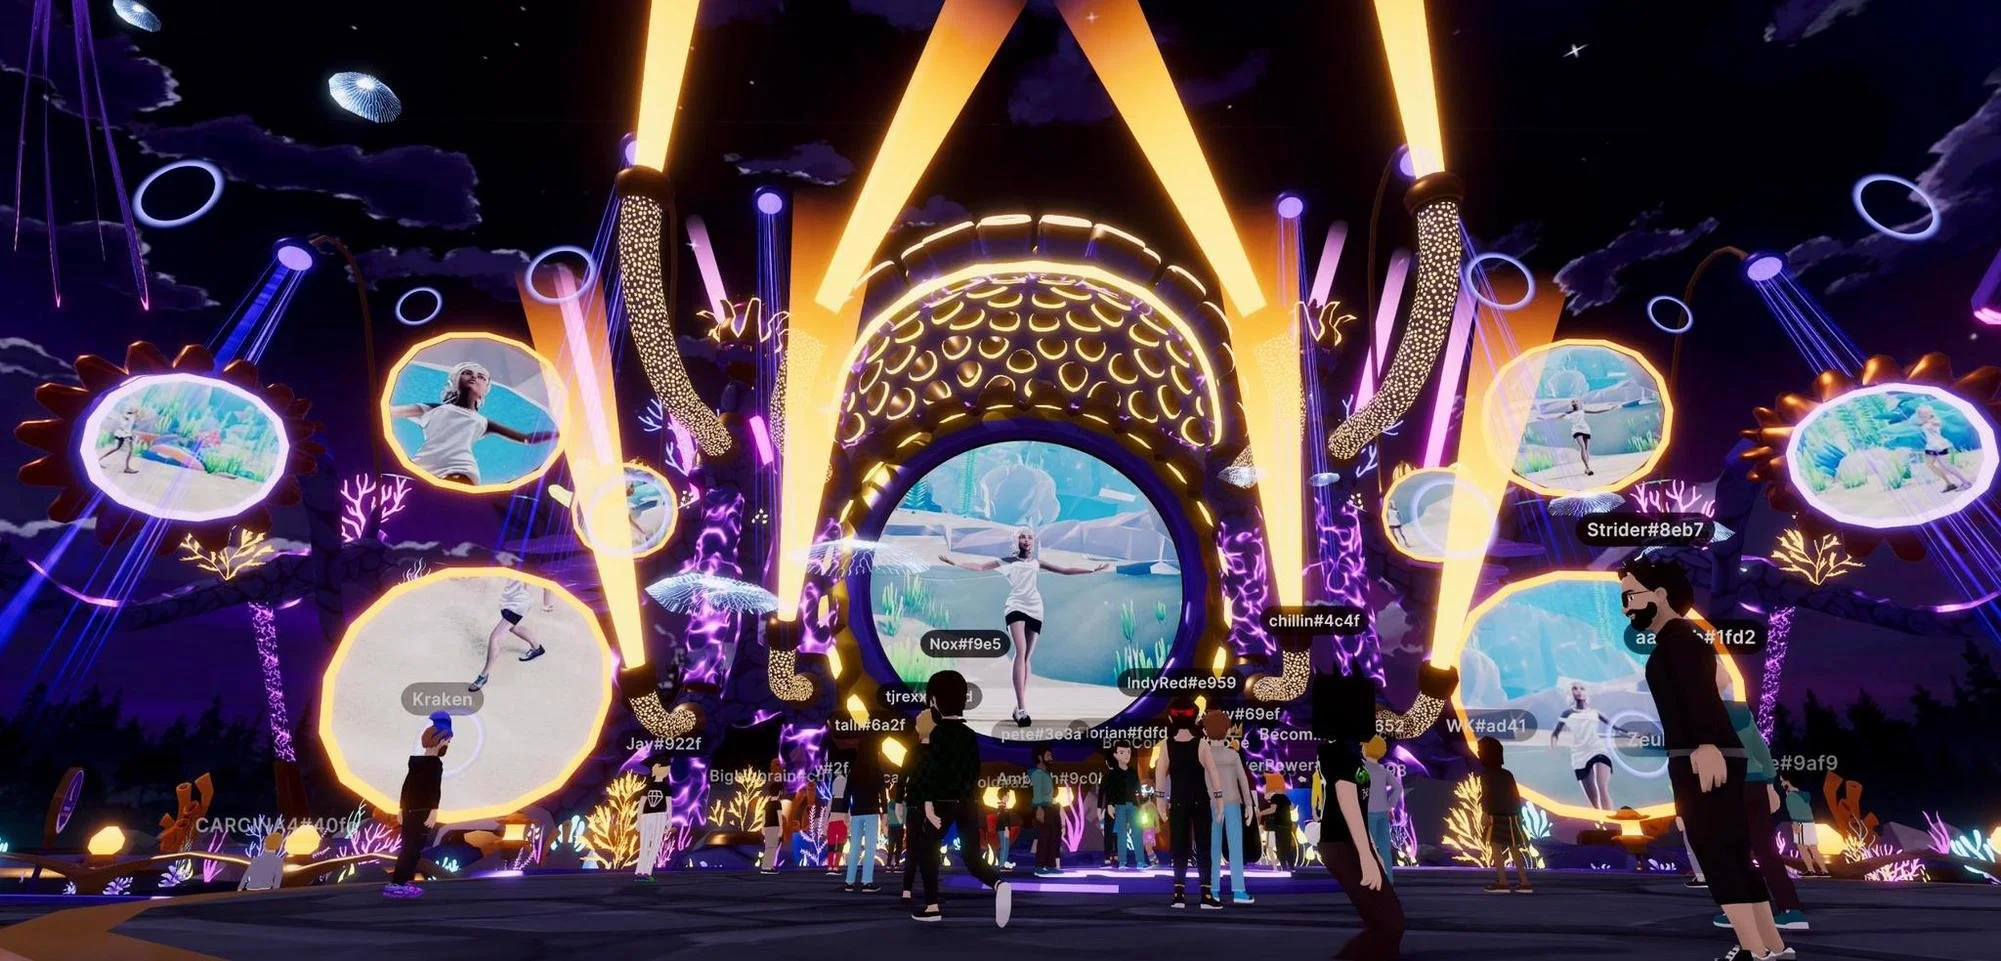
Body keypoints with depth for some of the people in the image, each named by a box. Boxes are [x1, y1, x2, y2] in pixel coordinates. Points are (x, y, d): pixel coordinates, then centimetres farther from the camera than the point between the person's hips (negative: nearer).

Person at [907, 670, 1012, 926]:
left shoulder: (939, 732, -10)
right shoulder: (970, 734, 9)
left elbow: (933, 769, -17)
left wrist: (928, 803, -16)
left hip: (943, 801, -5)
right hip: (968, 803, 6)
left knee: (926, 850, 14)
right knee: (971, 855, 5)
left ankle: (932, 906, 17)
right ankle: (999, 884, -22)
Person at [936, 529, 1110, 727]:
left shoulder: (1037, 562, 18)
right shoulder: (1007, 561, 10)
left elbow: (1065, 570, 23)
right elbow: (980, 566, 3)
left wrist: (1093, 570, 21)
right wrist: (954, 562, -9)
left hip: (1035, 610, 4)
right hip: (1016, 607, -4)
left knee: (1026, 657, 3)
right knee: (1021, 652, -21)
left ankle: (1019, 706, 10)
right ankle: (1021, 708, -27)